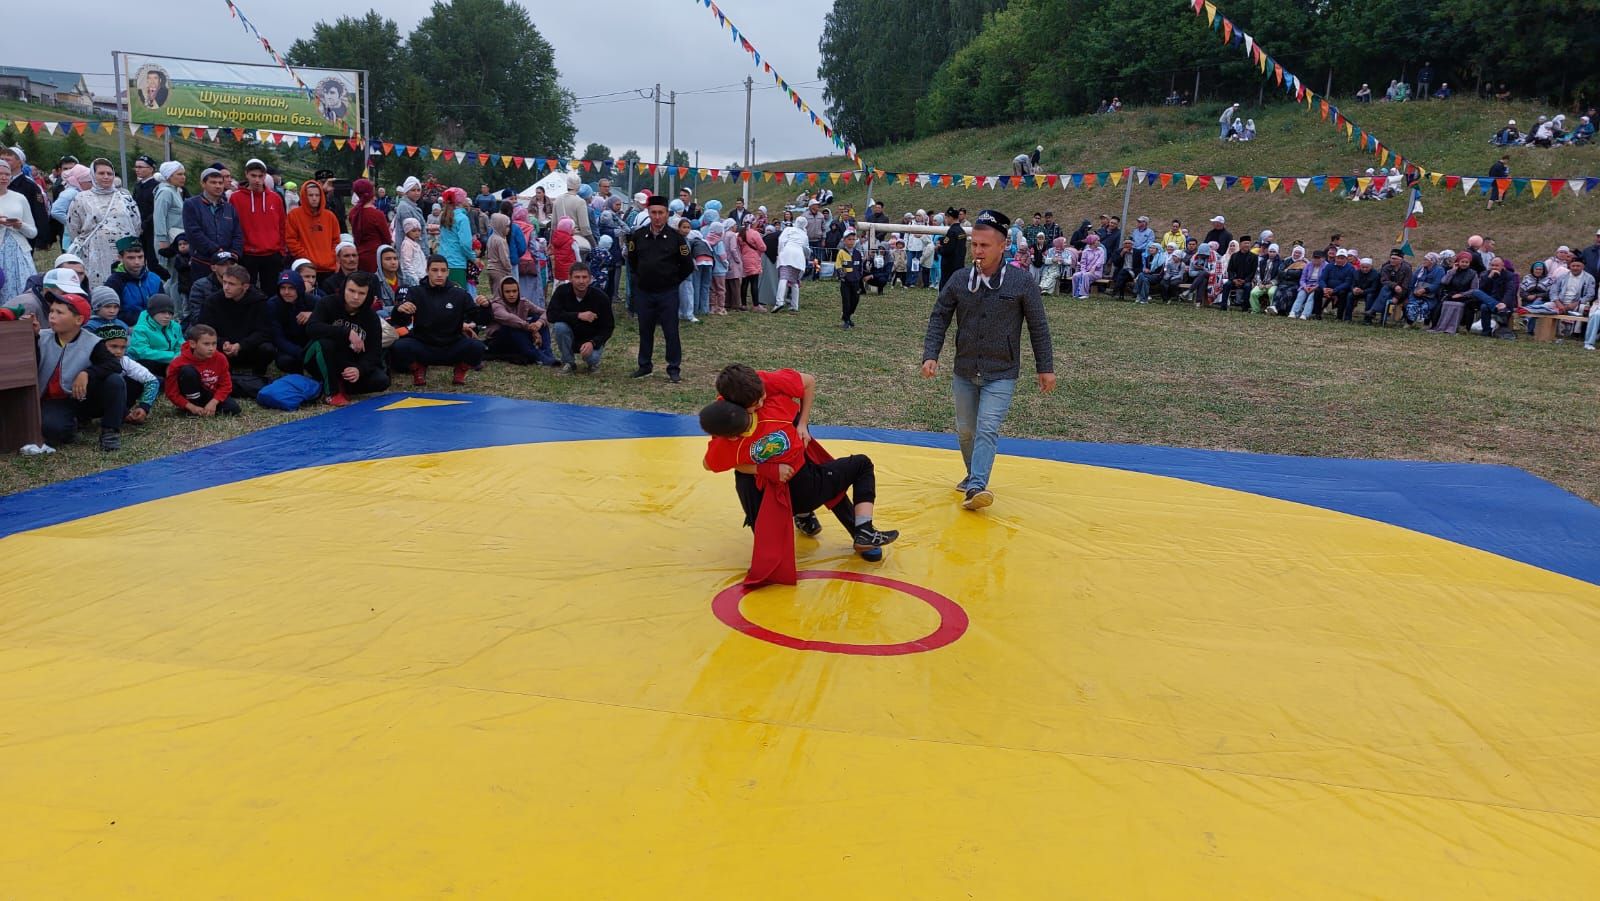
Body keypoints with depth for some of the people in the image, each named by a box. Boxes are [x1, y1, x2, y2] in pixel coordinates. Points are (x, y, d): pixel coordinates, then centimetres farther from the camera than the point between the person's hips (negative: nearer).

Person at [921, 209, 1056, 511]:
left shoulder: (1022, 282, -9)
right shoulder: (959, 280, -2)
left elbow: (1038, 327, -2)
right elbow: (939, 318, 4)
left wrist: (1045, 367, 1)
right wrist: (931, 355, -8)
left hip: (1001, 375, -4)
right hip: (964, 373, 4)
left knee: (987, 429, -17)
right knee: (965, 430, 14)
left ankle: (976, 486, -23)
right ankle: (973, 475, 35)